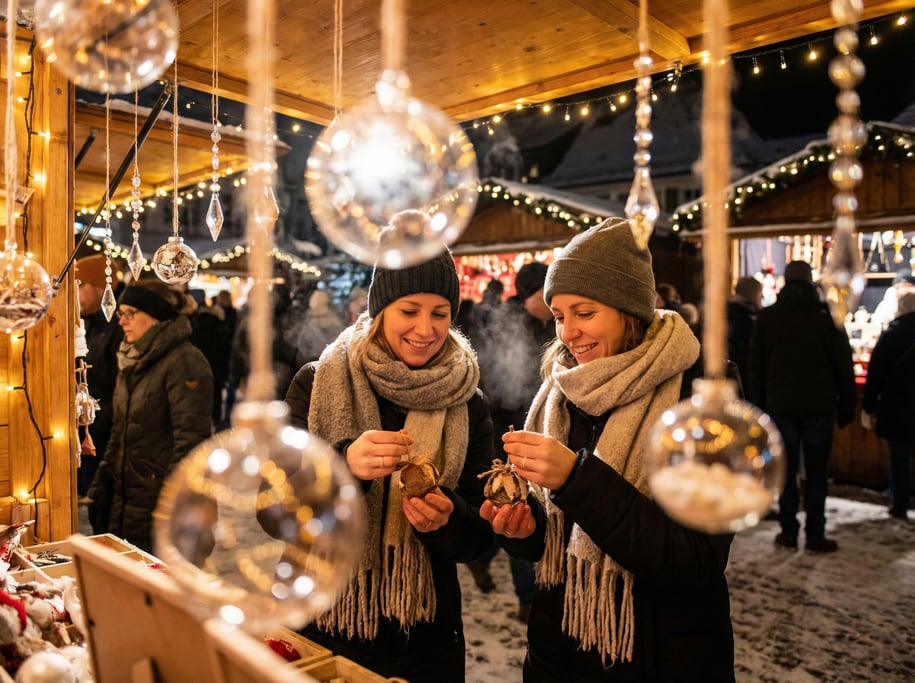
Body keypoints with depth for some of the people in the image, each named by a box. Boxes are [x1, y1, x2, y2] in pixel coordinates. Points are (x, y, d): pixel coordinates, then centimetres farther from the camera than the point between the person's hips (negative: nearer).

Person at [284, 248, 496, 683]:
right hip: (322, 626, -1)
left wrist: (447, 519, -25)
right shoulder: (317, 384, -9)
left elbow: (478, 541, -4)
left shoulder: (467, 405, -5)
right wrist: (343, 465, -32)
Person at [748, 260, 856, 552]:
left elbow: (756, 367, 4)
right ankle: (815, 535, 9)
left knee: (786, 470, 8)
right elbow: (844, 366, -1)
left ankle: (789, 532, 12)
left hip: (781, 405, 1)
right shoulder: (828, 316, -3)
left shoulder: (766, 317, 1)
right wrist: (846, 407, 5)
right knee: (816, 472, 6)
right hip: (819, 407, -1)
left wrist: (760, 406, 10)